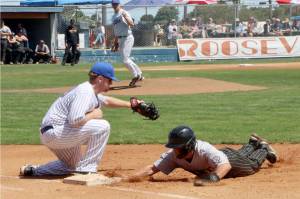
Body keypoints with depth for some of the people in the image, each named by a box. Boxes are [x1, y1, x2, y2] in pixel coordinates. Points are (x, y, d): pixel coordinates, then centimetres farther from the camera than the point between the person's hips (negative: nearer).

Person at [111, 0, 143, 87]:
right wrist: (115, 41, 22)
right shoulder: (114, 16, 16)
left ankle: (136, 76, 2)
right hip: (120, 39, 9)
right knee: (125, 59, 11)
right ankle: (139, 75, 22)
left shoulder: (124, 13, -9)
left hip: (127, 38, -9)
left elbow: (132, 24, -23)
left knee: (125, 59, -13)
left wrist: (125, 17, -37)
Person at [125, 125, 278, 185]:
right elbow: (151, 169, -41)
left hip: (229, 159, -5)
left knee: (252, 165, 24)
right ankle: (253, 143, 63)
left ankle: (264, 148, 51)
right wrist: (125, 180, -55)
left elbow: (225, 166, -61)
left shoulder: (205, 150, -50)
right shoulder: (173, 156, -37)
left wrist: (212, 178, -81)